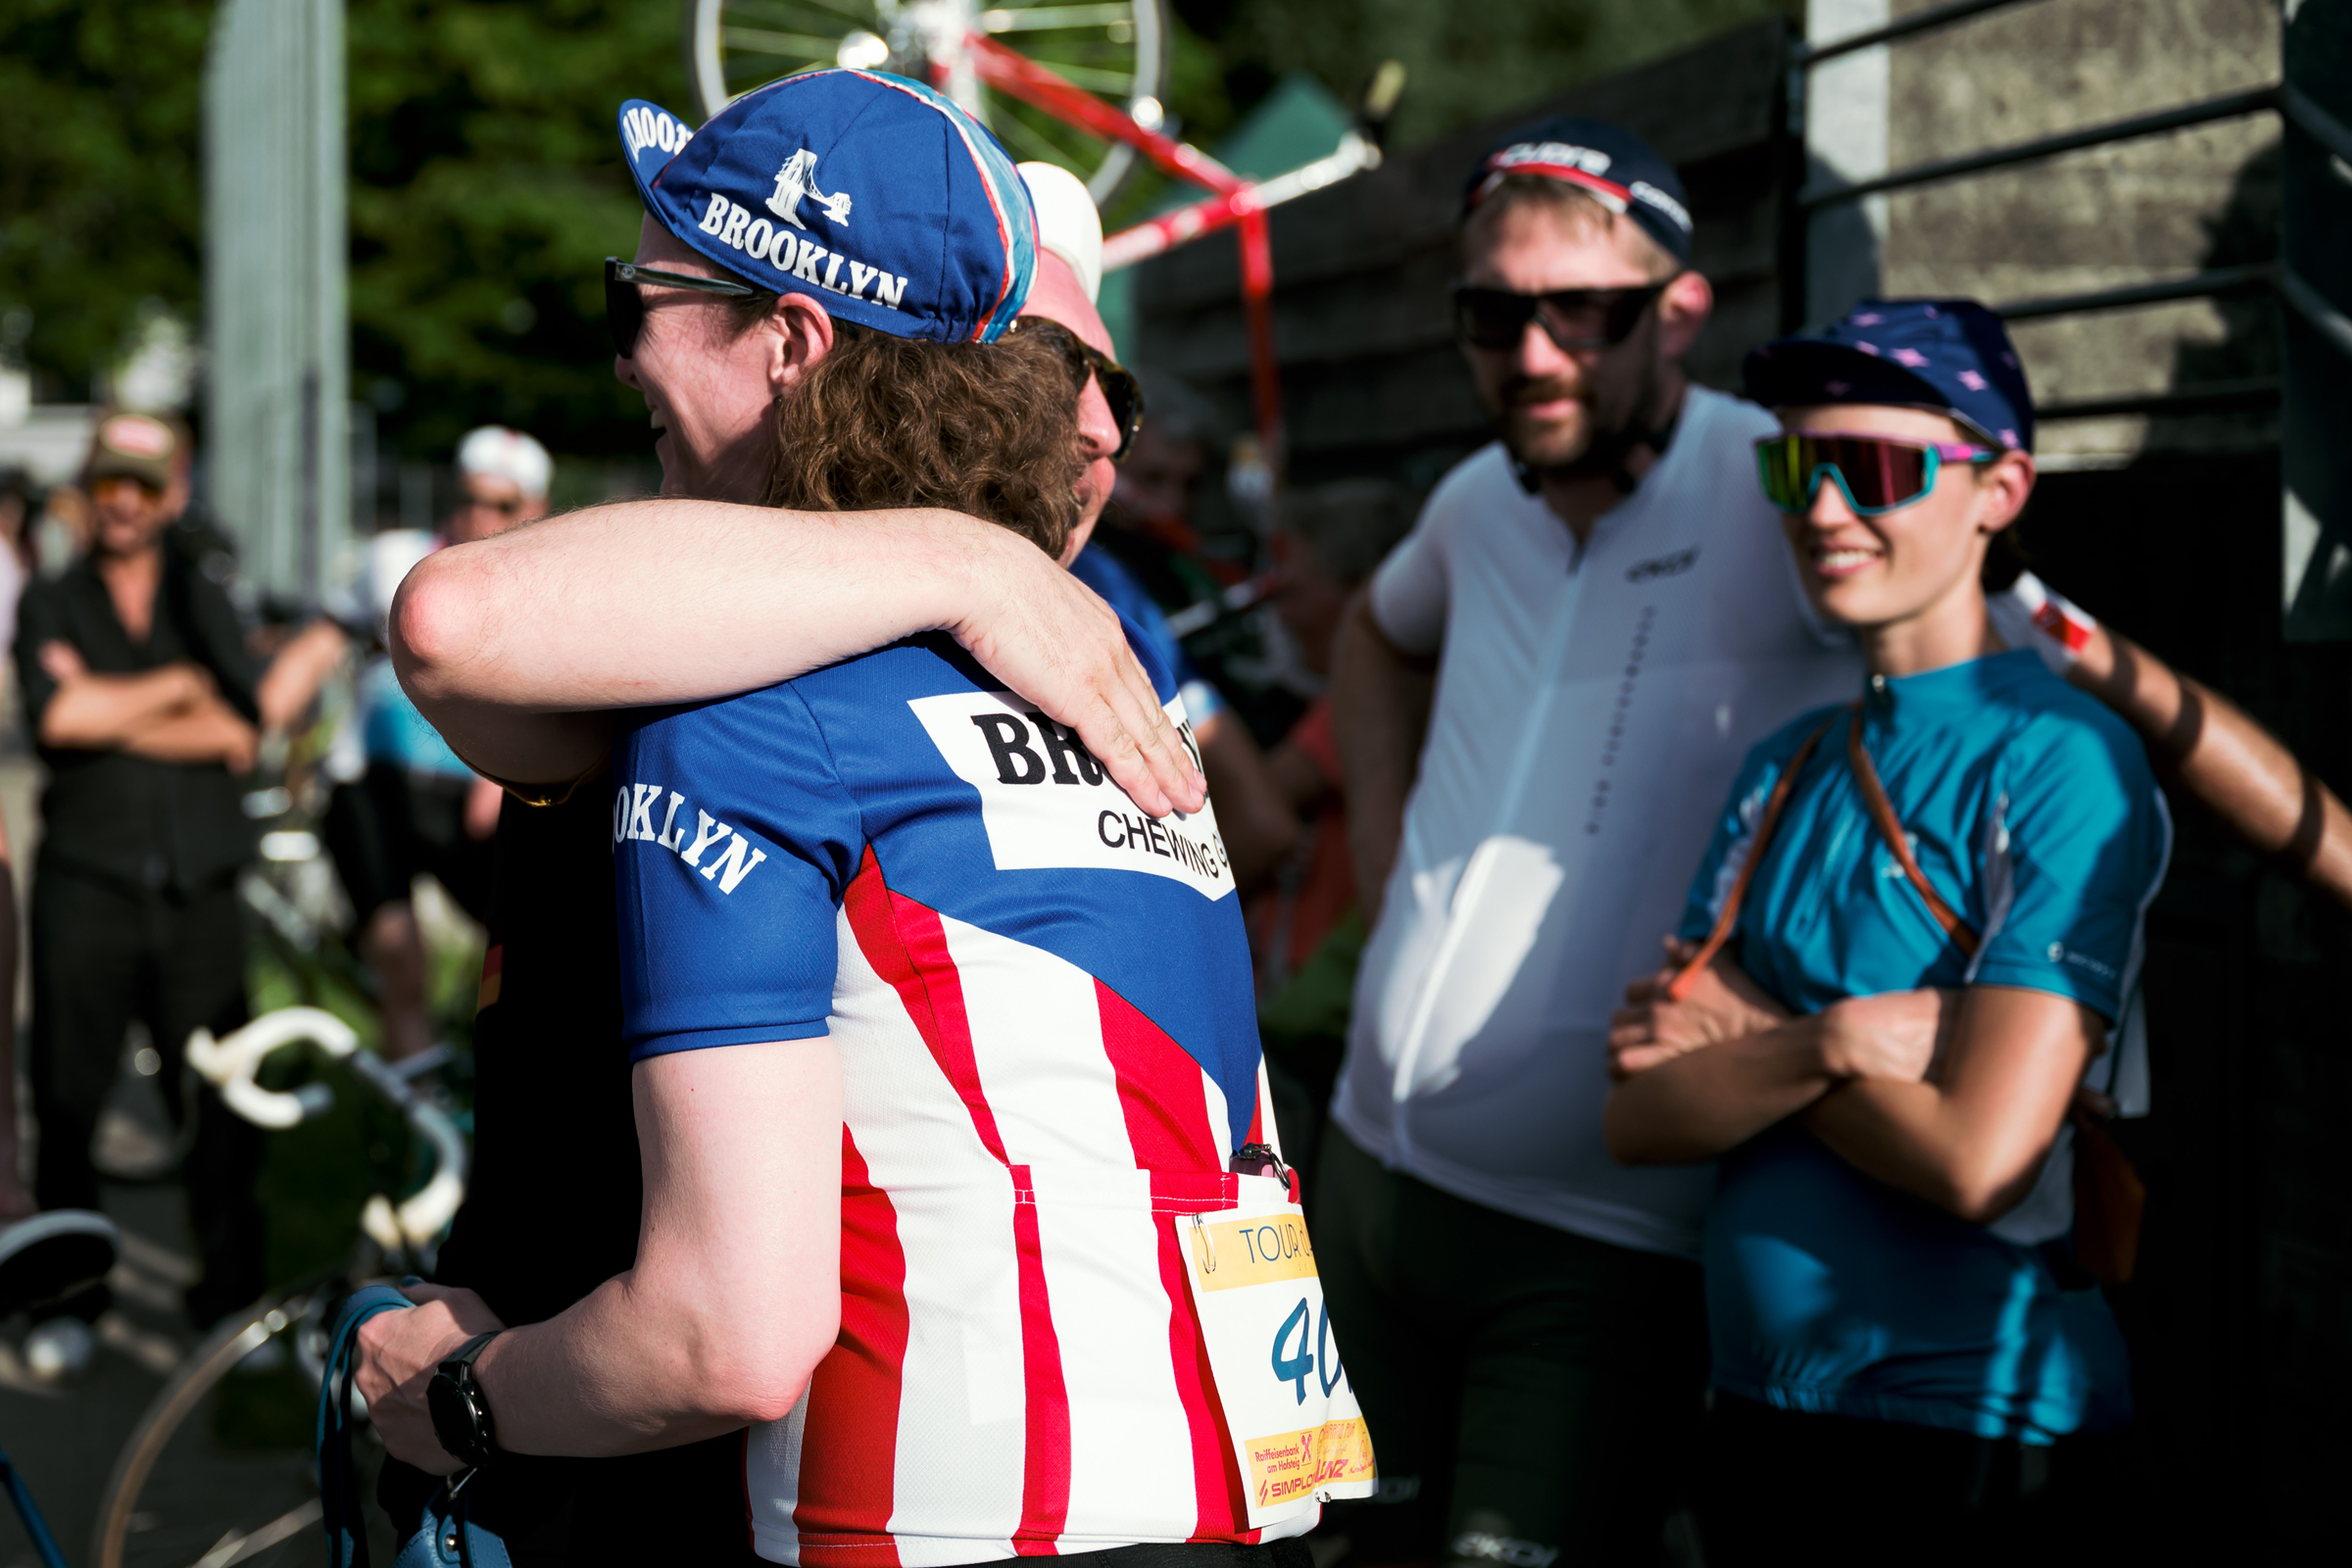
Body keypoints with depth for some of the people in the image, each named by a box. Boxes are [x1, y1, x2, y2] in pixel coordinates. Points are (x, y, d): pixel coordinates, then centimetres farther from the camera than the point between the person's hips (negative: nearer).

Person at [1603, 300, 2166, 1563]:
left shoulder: (2061, 761, -12)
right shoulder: (1785, 771, 9)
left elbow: (1977, 1159, -21)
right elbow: (1642, 1115, 1)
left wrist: (1747, 1040, -8)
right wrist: (1829, 1043, -16)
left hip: (1973, 1425, -6)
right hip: (1758, 1405, 7)